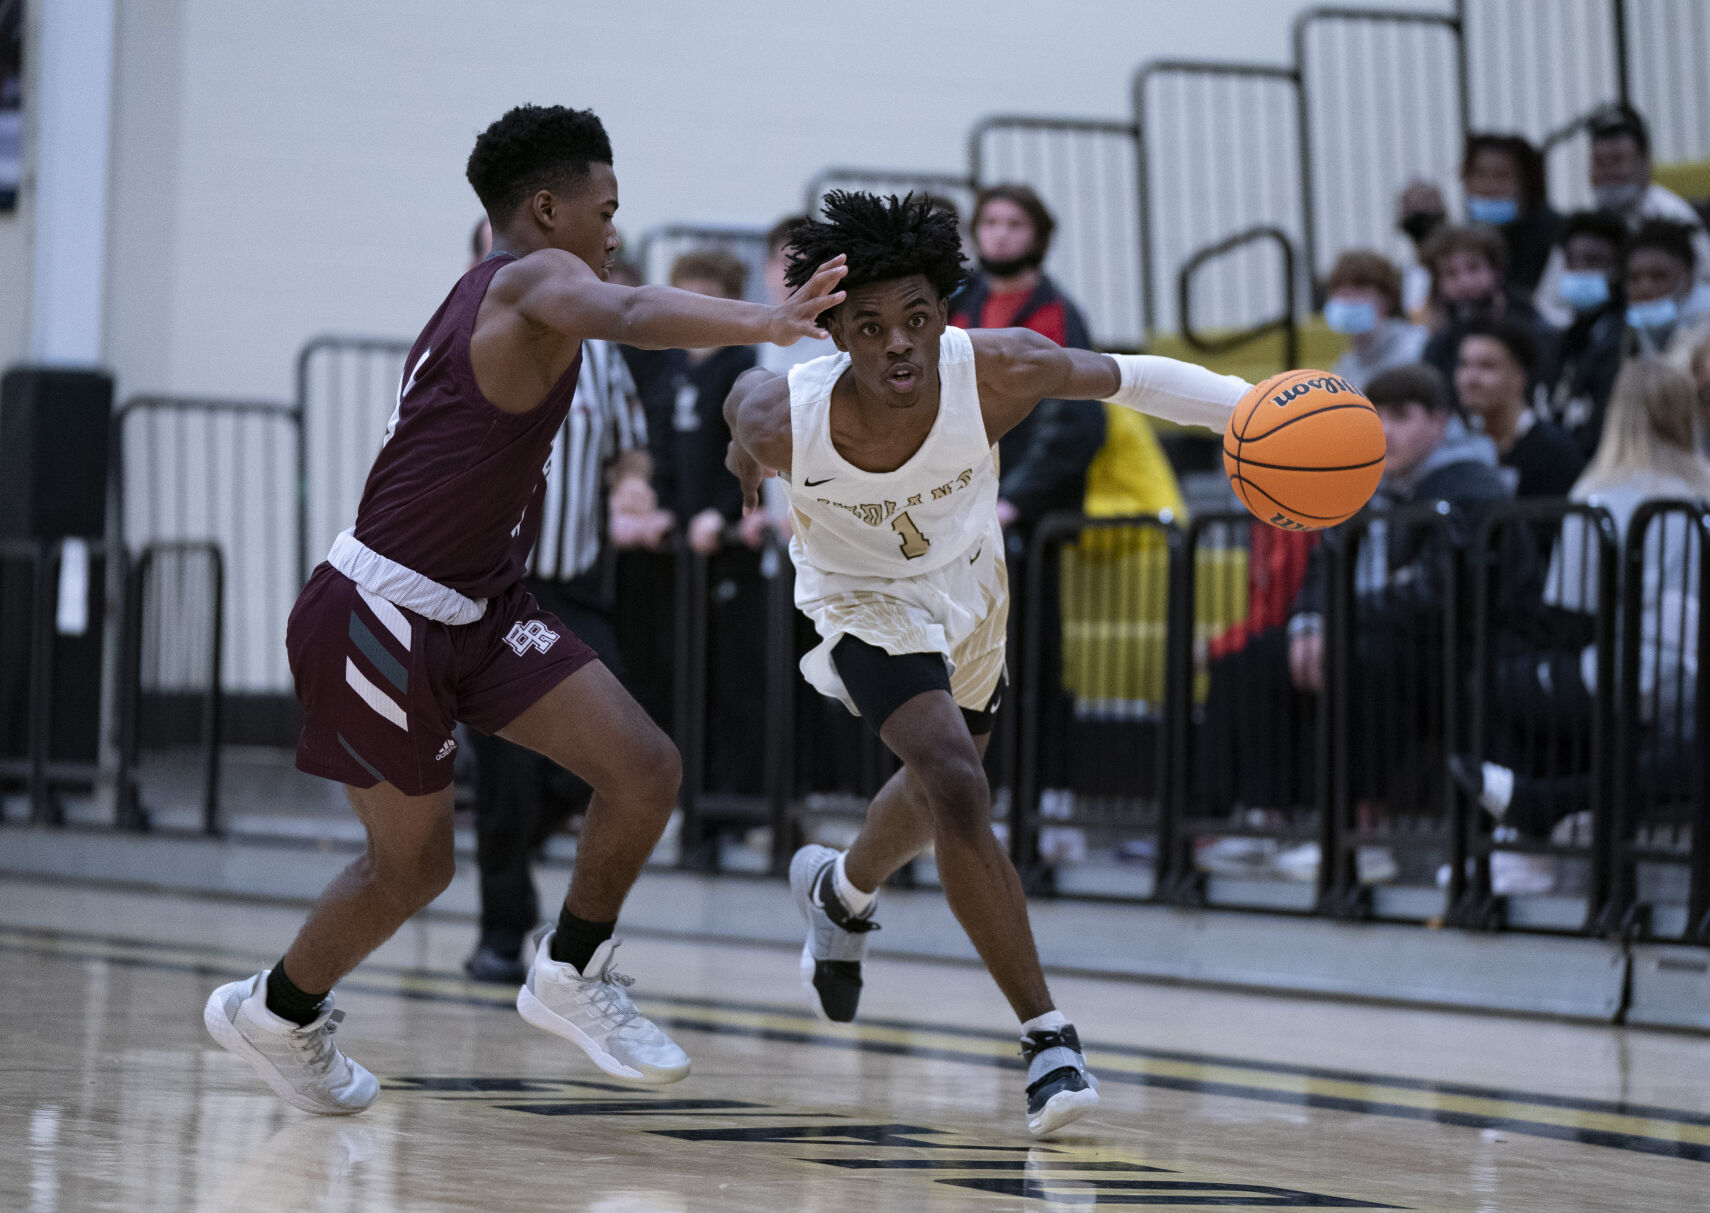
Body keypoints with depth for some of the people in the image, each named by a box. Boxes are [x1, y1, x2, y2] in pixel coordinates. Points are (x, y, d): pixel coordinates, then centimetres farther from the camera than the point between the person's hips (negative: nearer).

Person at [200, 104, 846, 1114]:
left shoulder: (488, 302, 16)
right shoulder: (532, 278, -15)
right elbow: (624, 313, -38)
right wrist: (760, 324, -55)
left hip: (478, 604, 9)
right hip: (383, 615, -9)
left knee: (646, 770, -4)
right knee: (414, 862, 7)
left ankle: (571, 975, 14)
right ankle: (277, 1012, 32)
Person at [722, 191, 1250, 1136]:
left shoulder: (998, 371, -34)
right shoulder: (785, 420, -35)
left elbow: (1131, 380, -21)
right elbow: (743, 398, -11)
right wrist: (746, 453, 11)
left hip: (966, 589, 4)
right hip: (865, 600, -4)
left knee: (940, 791, 26)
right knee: (958, 789, -26)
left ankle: (841, 893, 61)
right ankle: (1047, 1036, -16)